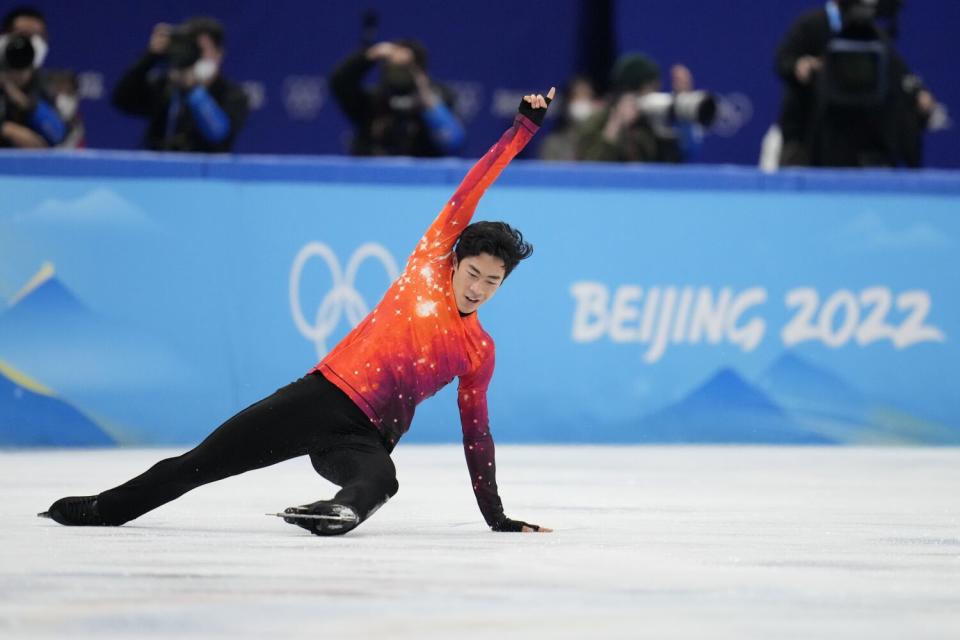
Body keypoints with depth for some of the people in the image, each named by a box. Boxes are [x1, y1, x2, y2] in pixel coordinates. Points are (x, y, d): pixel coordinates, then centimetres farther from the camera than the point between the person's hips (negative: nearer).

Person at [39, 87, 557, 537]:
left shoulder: (480, 352, 12)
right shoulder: (429, 264, 7)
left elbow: (476, 435, 18)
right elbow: (468, 194, 4)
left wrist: (495, 516, 15)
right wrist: (523, 129, 1)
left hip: (365, 439, 0)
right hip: (319, 397, 0)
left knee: (378, 479, -39)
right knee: (200, 464, -1)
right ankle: (103, 508, 14)